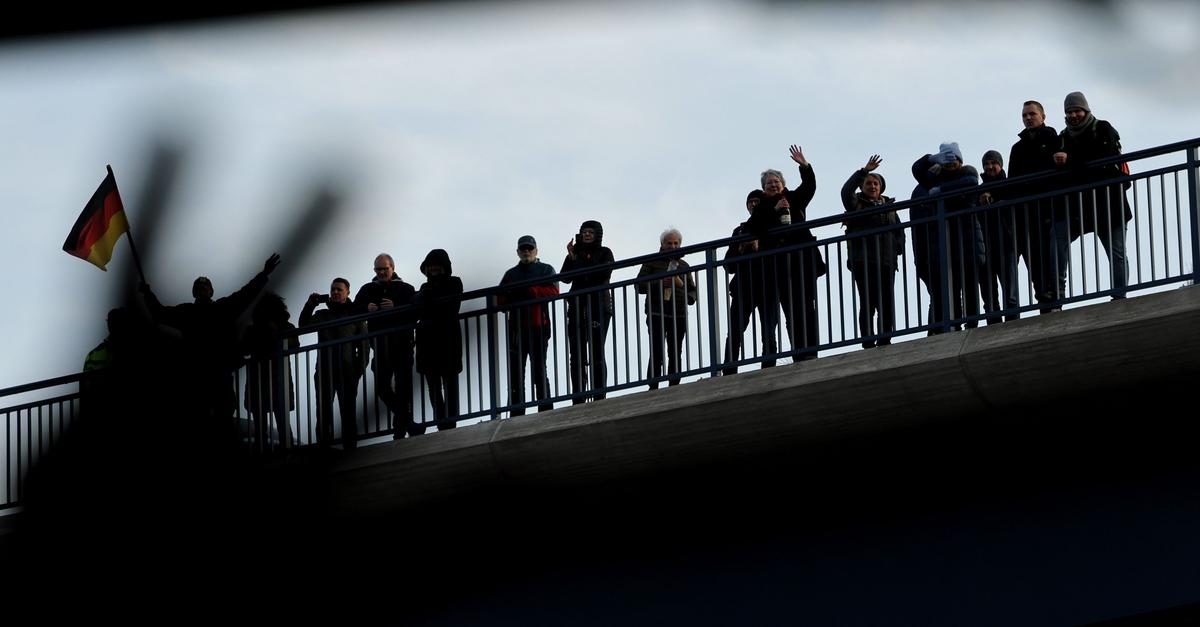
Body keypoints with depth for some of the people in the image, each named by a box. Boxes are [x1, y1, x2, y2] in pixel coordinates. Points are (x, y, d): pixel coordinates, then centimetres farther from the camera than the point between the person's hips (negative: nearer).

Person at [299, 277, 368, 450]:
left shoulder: (354, 315, 8)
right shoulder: (322, 315, 16)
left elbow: (363, 345, 5)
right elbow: (304, 325, 0)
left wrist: (360, 369, -5)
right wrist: (310, 305, -11)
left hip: (347, 372, -2)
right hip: (325, 370, 2)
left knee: (348, 412, -1)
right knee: (323, 413, -1)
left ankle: (350, 447, -1)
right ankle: (323, 447, -2)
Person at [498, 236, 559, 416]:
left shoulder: (546, 270, 12)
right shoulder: (511, 274, 23)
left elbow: (553, 291, -4)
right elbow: (499, 299, 15)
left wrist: (530, 291, -14)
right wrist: (510, 298, -8)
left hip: (538, 326, -4)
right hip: (516, 328, 4)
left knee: (539, 370, -9)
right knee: (516, 374, -1)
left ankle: (546, 412, -11)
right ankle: (516, 414, -3)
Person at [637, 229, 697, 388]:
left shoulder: (683, 266, 19)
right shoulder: (652, 263, 8)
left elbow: (692, 289, 21)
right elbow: (639, 286, -1)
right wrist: (660, 284, -14)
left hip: (678, 315, 4)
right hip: (657, 315, -4)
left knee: (675, 355, 1)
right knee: (657, 355, -11)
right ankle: (653, 389, -13)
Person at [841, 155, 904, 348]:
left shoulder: (888, 206, 19)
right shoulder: (857, 204, 6)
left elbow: (899, 230, 23)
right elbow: (846, 191, -14)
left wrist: (897, 248, 6)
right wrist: (864, 171, -18)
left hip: (886, 261, 4)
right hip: (863, 262, -4)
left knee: (887, 304, -1)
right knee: (867, 304, -7)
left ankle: (884, 341, 3)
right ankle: (868, 344, -9)